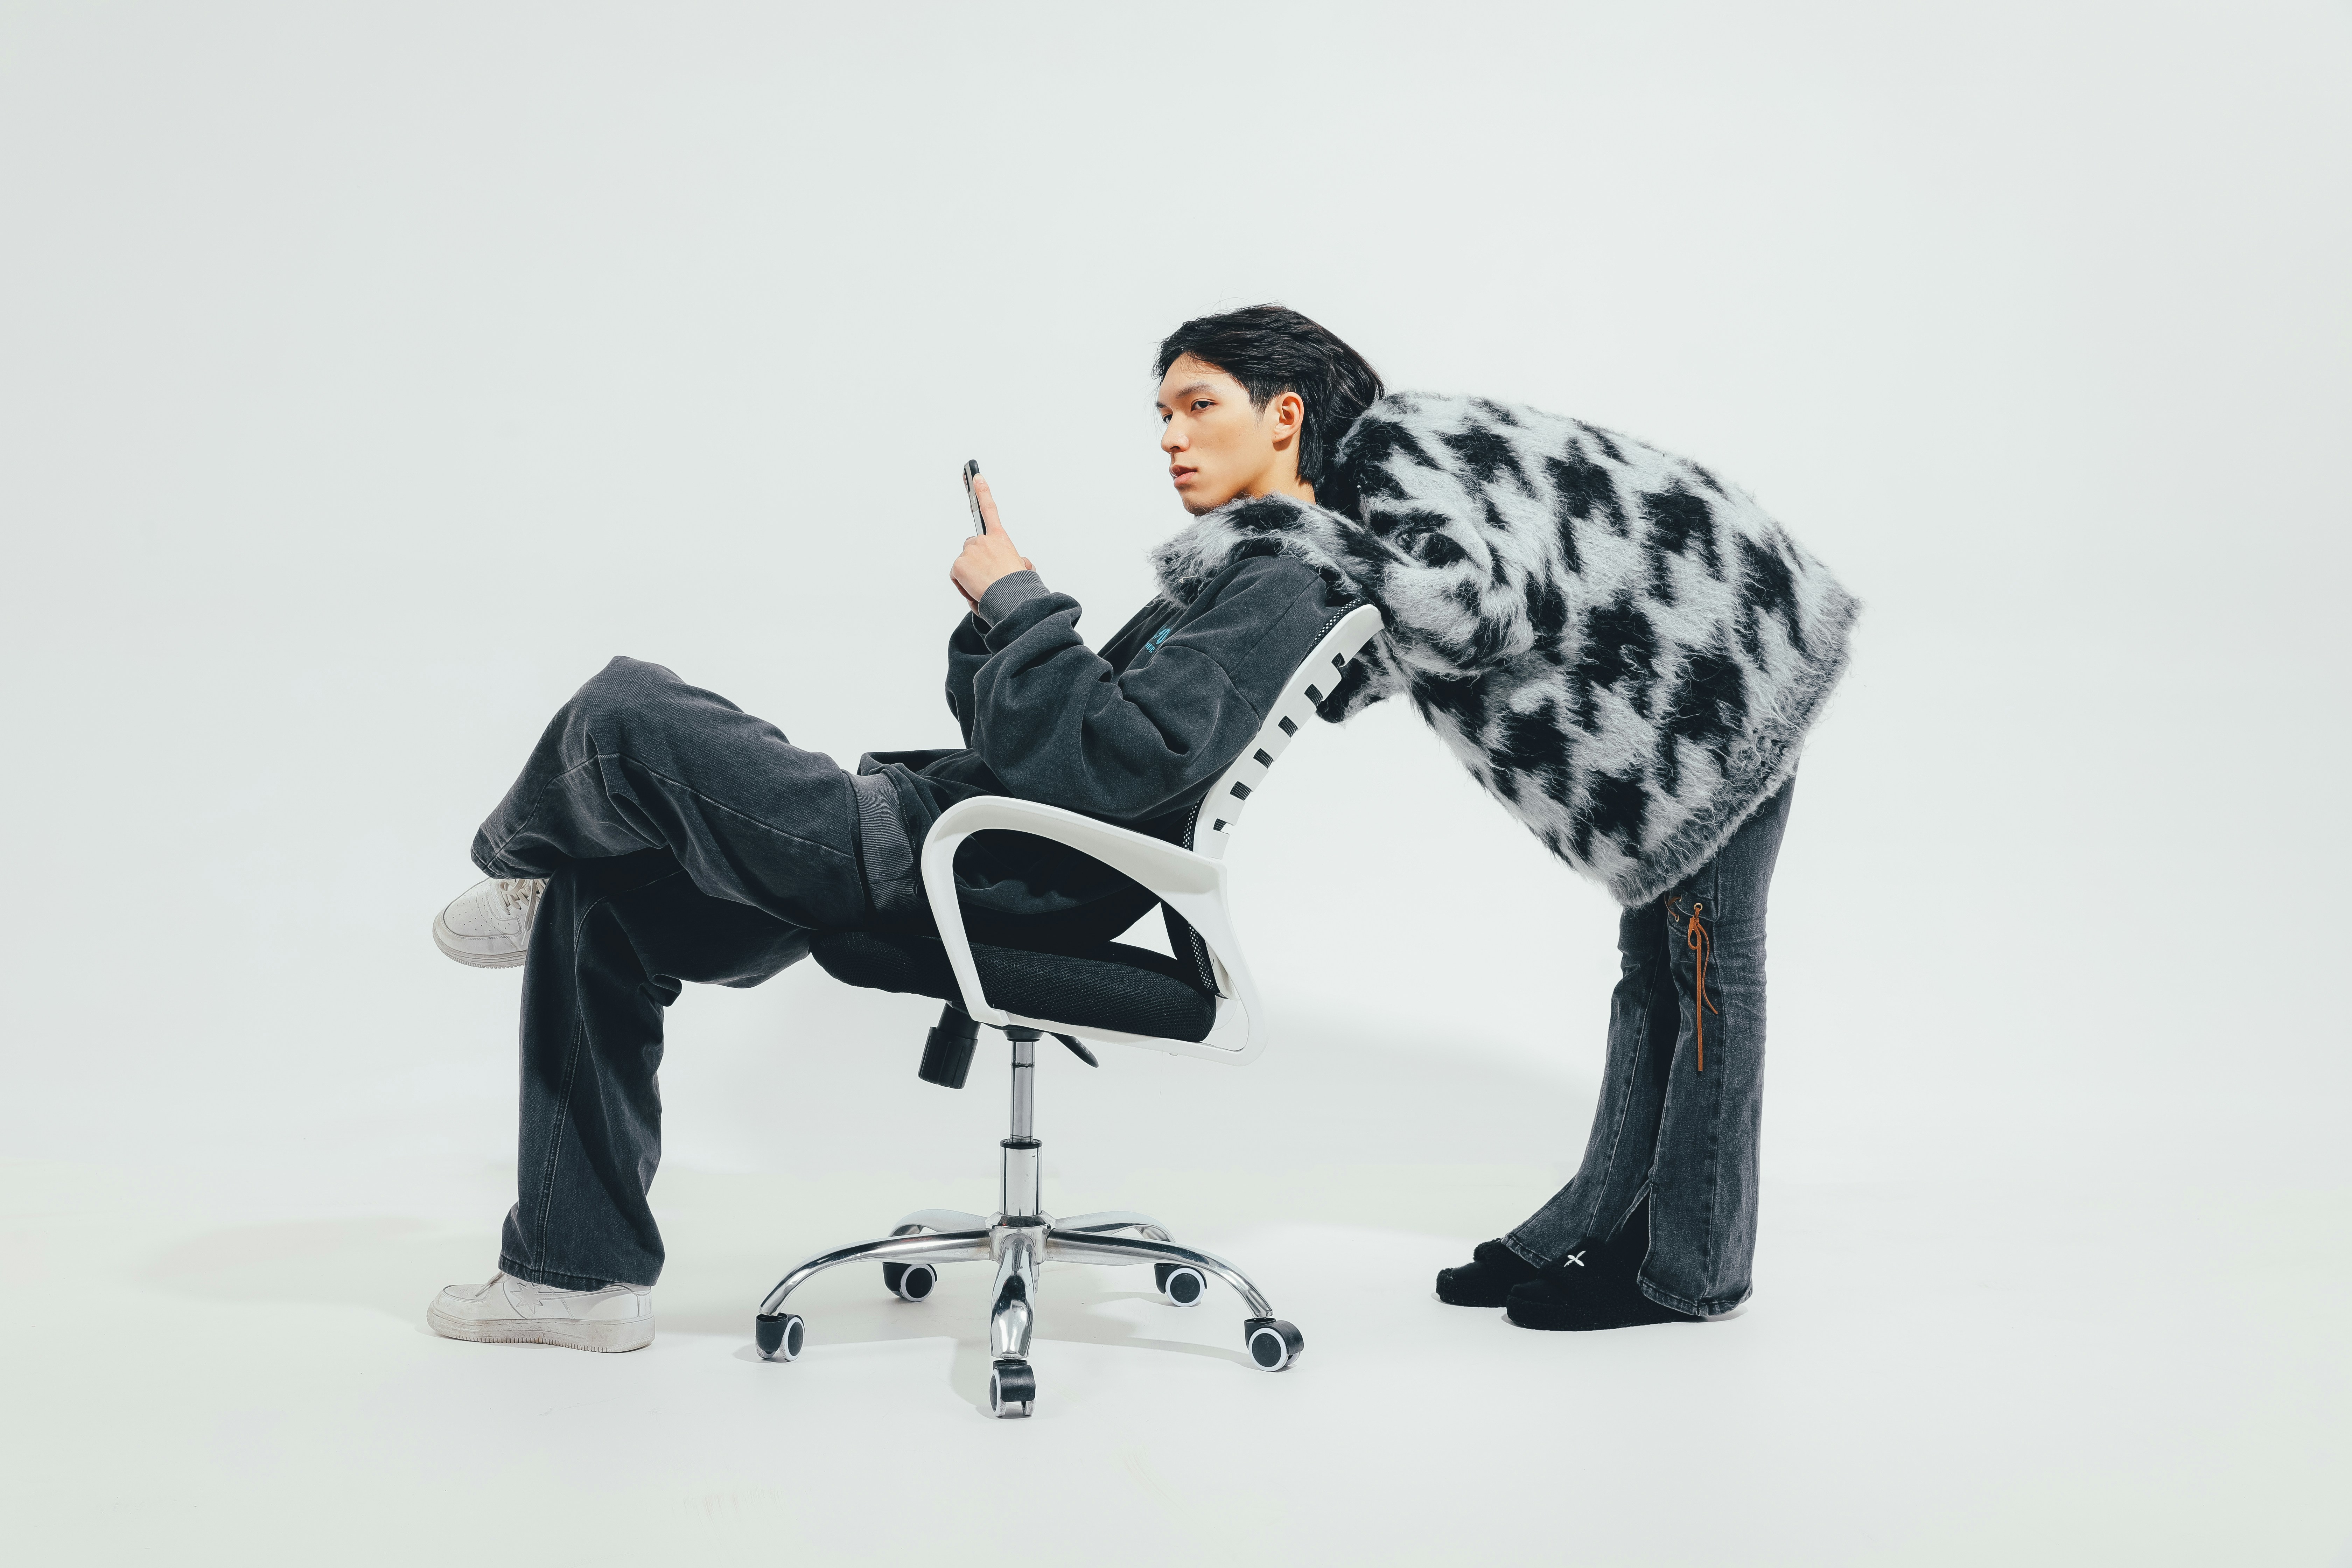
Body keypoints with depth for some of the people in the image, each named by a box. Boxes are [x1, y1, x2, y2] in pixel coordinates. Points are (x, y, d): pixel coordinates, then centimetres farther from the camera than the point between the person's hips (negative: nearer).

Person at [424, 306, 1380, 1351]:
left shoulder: (1287, 588, -10)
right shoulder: (1231, 579, 22)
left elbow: (1115, 766, -24)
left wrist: (1017, 604, -14)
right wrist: (995, 613, 4)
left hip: (977, 878, -11)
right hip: (954, 839, 11)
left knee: (625, 712, -14)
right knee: (599, 901, 14)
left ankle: (517, 866, 22)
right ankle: (577, 1273, 18)